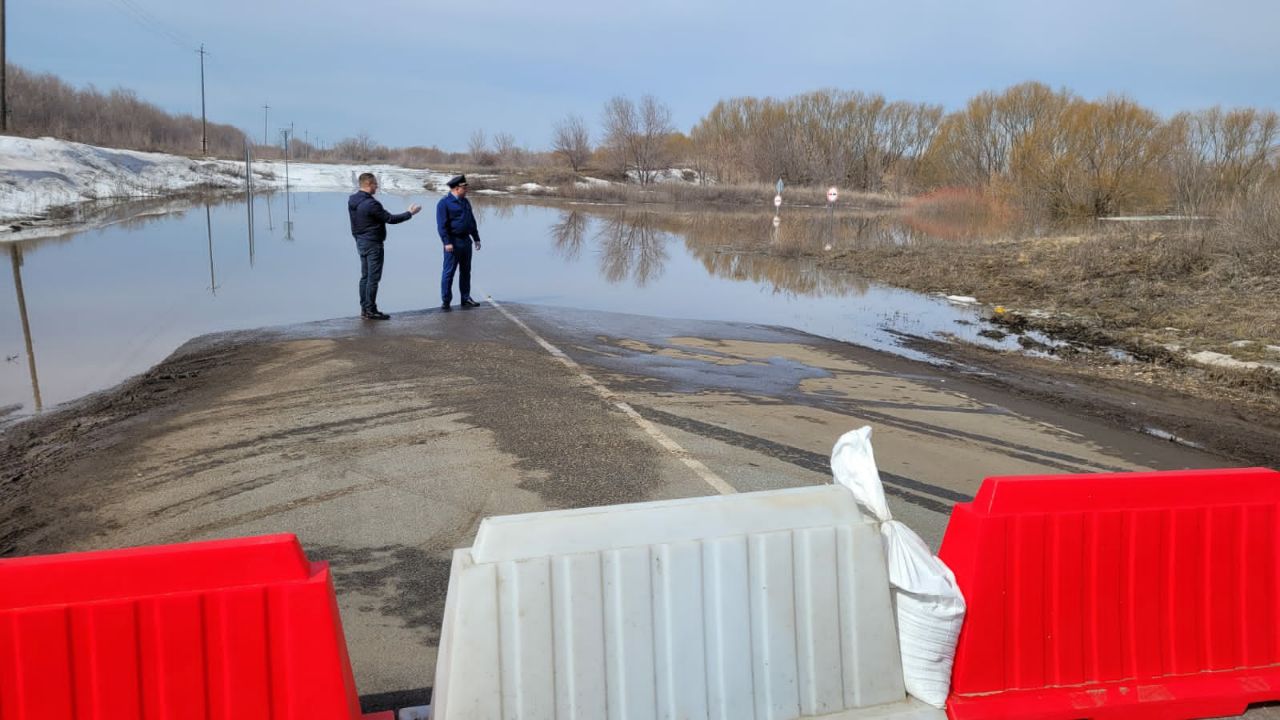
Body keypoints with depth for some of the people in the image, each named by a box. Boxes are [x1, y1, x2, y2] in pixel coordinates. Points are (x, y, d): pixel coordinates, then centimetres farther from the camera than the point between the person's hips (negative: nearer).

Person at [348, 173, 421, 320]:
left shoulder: (352, 200, 5)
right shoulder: (371, 204, -22)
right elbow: (390, 219, -18)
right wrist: (409, 213, -8)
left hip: (360, 242, 9)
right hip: (373, 244, -9)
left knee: (365, 276, 14)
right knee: (373, 278, -4)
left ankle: (364, 308, 17)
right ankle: (370, 310, -2)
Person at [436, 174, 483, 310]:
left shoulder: (465, 202, 15)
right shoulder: (444, 203, -10)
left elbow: (472, 221, 21)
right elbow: (442, 225, -15)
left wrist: (476, 238, 17)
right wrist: (447, 242, -22)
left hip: (466, 240, 8)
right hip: (453, 242, -8)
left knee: (466, 271, 13)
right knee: (449, 272, -5)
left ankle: (466, 299, 22)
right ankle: (446, 301, 0)